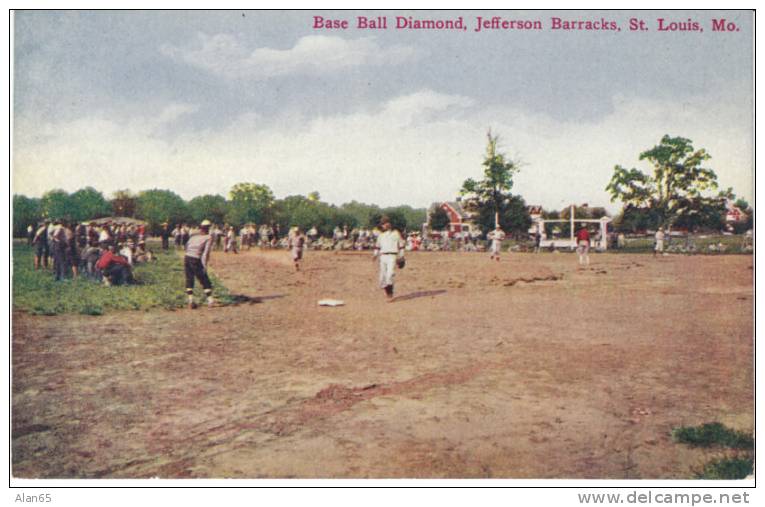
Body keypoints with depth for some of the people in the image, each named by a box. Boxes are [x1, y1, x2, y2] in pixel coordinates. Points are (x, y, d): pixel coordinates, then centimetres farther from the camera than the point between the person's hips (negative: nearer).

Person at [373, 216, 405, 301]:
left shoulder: (396, 233, 5)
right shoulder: (381, 235, 17)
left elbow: (401, 245, 7)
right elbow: (377, 246, 21)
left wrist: (401, 256, 3)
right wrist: (376, 255, 8)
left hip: (392, 256, -5)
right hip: (383, 256, 5)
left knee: (390, 274, -19)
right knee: (382, 276, 1)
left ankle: (390, 295, -19)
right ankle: (386, 291, 20)